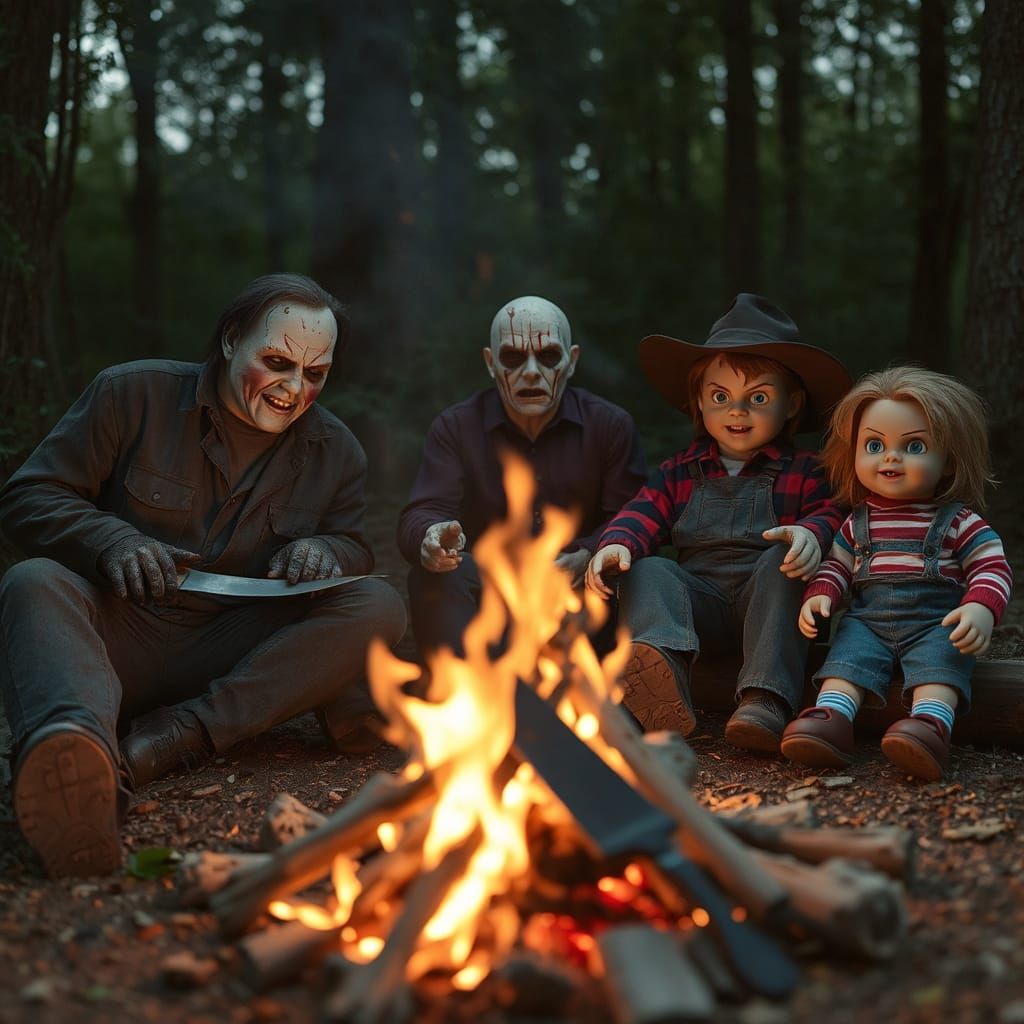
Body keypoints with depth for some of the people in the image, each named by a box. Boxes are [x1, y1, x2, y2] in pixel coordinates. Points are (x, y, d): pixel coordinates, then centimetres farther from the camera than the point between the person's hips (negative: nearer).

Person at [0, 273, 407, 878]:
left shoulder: (336, 452, 10)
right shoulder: (134, 394, 1)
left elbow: (355, 548, 16)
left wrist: (323, 551, -10)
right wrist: (112, 540, -20)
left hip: (232, 658, 2)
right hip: (119, 637, -2)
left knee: (379, 607, -21)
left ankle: (176, 736, -35)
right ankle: (78, 741, -69)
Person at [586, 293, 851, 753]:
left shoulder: (802, 471, 10)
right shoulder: (680, 472, 17)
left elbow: (831, 511, -6)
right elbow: (644, 512, 3)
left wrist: (810, 533, -31)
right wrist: (616, 544, -20)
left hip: (765, 595, -2)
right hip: (700, 601, 2)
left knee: (782, 559, -30)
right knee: (648, 571, -22)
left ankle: (765, 702, -43)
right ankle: (661, 672, -55)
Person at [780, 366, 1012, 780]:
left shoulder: (959, 521, 5)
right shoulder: (859, 522, 16)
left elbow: (993, 567, 0)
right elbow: (836, 565, 23)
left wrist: (981, 609, -20)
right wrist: (820, 594, 0)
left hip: (935, 623, -3)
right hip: (868, 619, 3)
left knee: (941, 655, -31)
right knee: (849, 652, -23)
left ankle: (931, 723, -52)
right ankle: (833, 718, -42)